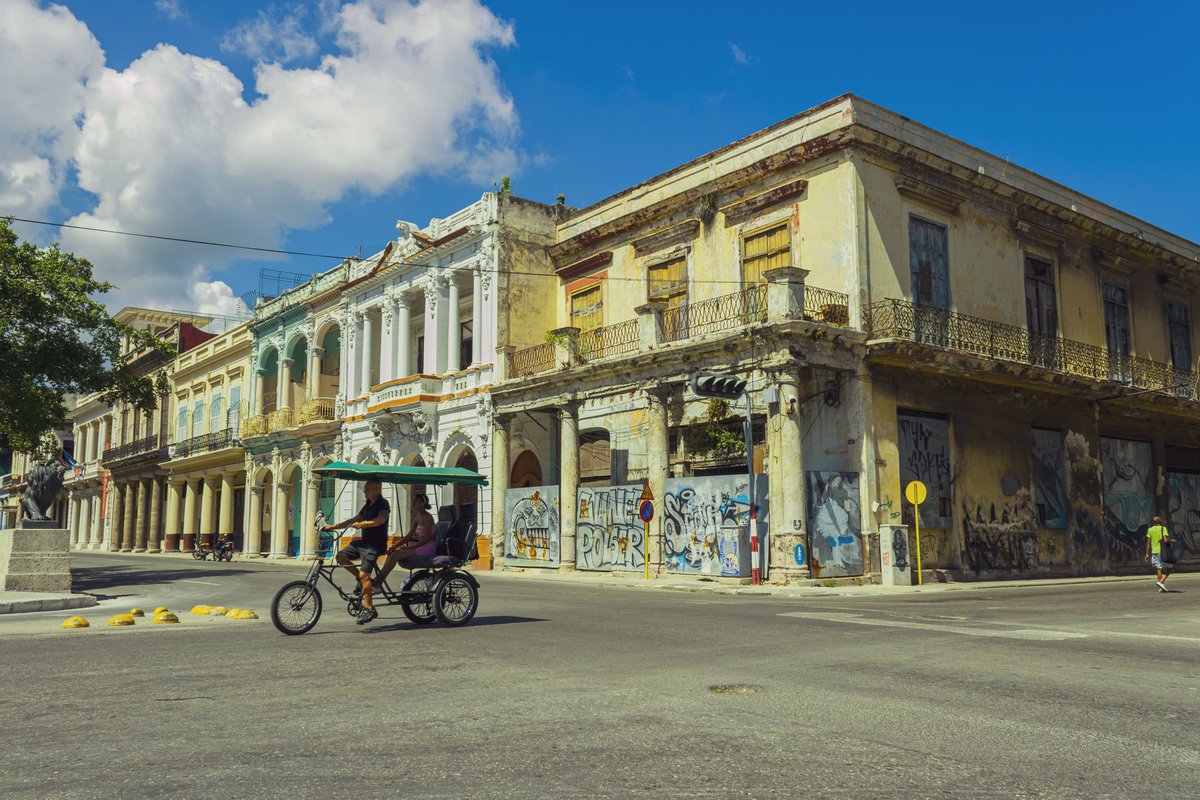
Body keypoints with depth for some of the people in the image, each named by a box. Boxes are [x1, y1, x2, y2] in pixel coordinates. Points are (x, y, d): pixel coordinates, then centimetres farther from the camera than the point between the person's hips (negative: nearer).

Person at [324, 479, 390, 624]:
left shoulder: (383, 504, -11)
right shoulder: (368, 505, 17)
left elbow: (381, 519, -30)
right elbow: (354, 520, 19)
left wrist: (364, 523, -45)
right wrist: (333, 526, 12)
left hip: (375, 545, -9)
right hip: (364, 541, 9)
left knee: (364, 574, -18)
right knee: (341, 556, -4)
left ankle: (369, 609, -11)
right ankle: (361, 580, 10)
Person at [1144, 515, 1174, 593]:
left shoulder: (1150, 530, 8)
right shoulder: (1163, 528, -5)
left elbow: (1148, 543, 6)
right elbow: (1166, 540, -17)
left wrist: (1147, 554, 10)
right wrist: (1171, 541, 5)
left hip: (1154, 551, 5)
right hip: (1162, 551, -5)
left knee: (1159, 568, 7)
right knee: (1168, 569, 5)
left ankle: (1161, 587, 5)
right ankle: (1161, 582, -13)